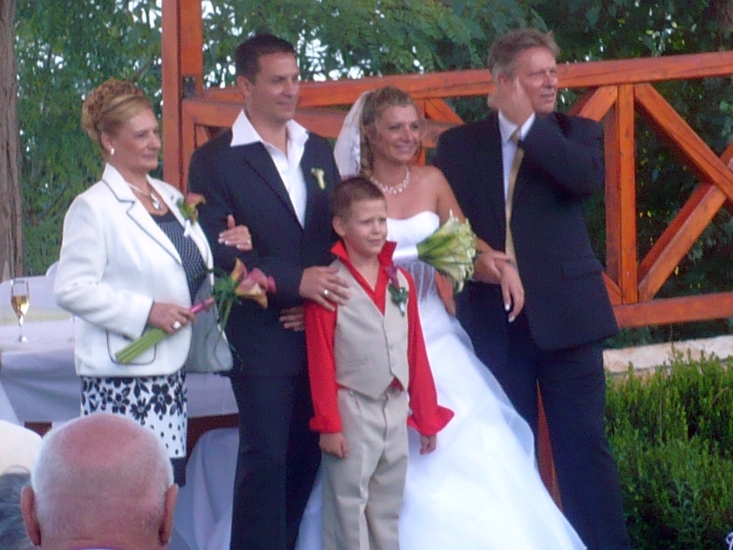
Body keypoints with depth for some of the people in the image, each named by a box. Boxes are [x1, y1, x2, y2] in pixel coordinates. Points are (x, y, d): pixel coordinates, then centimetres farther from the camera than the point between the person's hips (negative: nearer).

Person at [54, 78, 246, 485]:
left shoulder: (171, 197, 17)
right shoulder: (94, 208, -6)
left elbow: (195, 273, 27)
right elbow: (71, 289, -14)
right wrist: (146, 312, -17)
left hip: (170, 369, 7)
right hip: (121, 376, -7)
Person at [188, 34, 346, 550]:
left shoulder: (318, 151, 14)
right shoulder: (215, 160, -4)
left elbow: (341, 231, 14)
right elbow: (218, 251, -12)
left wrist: (322, 297, -3)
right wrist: (296, 281, -19)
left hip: (320, 332, 5)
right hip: (262, 338, -5)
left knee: (307, 457, 7)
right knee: (265, 458, -6)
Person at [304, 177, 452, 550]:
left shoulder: (400, 281, 9)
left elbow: (416, 353, 11)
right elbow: (320, 360, -10)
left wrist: (427, 417, 11)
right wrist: (328, 424, -13)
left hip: (396, 410, 6)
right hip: (352, 410, -6)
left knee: (388, 511, 12)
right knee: (349, 509, -2)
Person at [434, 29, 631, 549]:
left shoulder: (576, 132, 5)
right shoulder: (459, 144, 7)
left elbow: (589, 177, -16)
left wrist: (528, 125, -12)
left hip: (565, 312, -1)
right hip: (494, 318, 1)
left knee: (584, 444, -2)